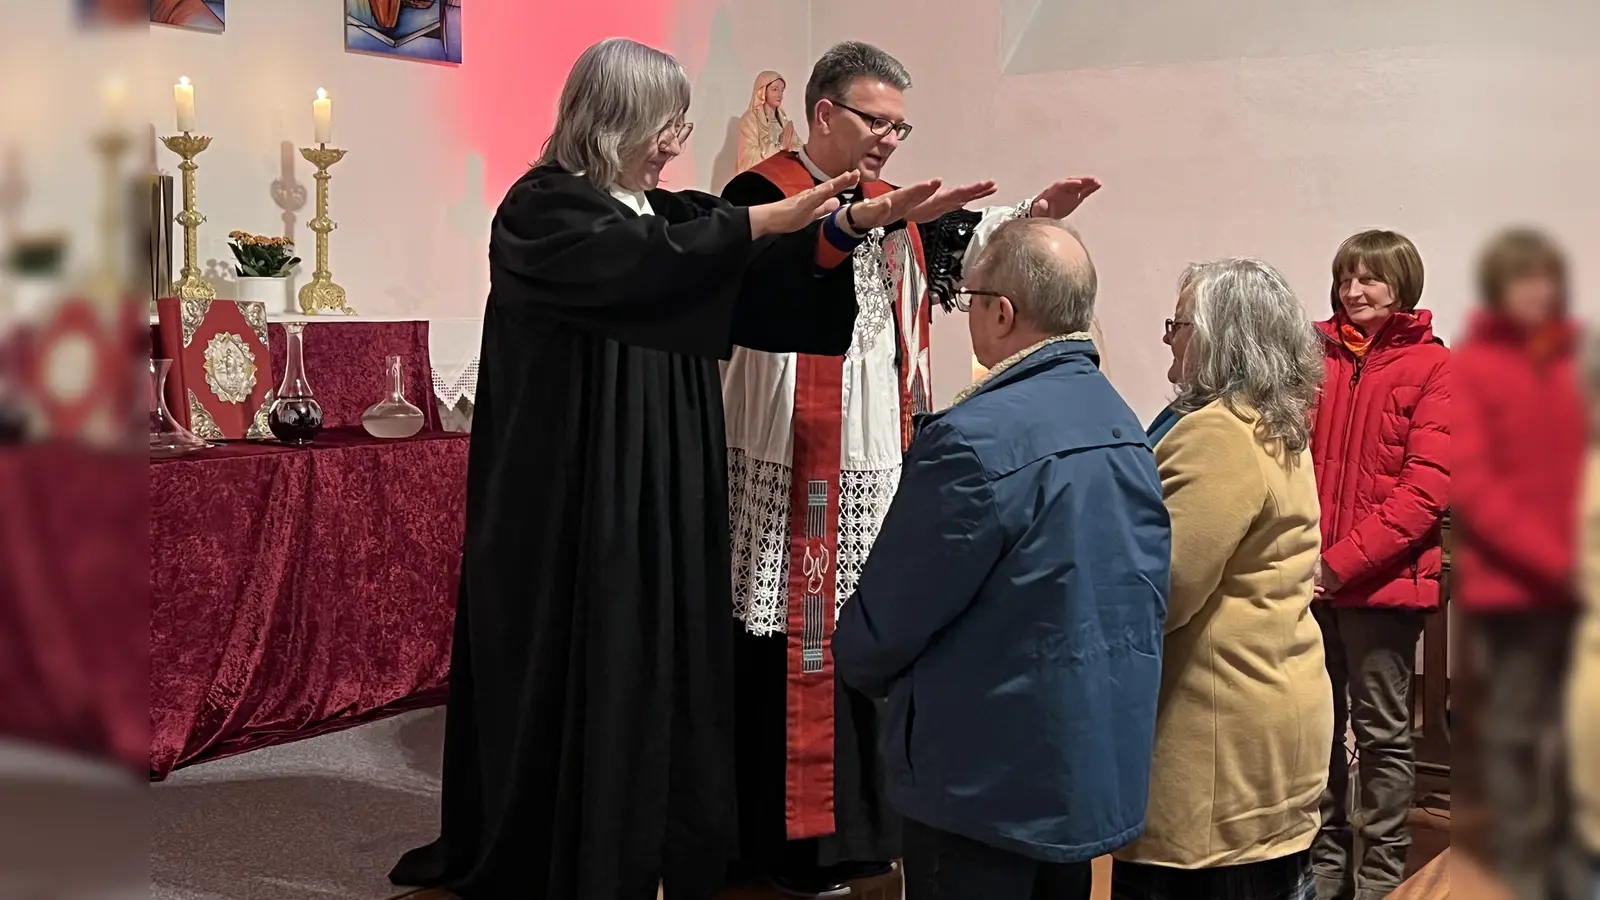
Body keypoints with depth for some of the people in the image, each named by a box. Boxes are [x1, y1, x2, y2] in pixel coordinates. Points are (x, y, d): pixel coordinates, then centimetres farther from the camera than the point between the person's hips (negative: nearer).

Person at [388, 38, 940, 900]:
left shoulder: (672, 212, 12)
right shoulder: (541, 210, -9)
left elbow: (770, 280, 3)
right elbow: (651, 262, -27)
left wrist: (851, 223, -11)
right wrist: (767, 219, -23)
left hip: (667, 493, 7)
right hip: (576, 493, -7)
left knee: (664, 667, 9)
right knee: (584, 675, 1)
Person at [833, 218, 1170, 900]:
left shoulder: (975, 438, -23)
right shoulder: (1122, 425, 3)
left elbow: (891, 611, -17)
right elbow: (1143, 592, 10)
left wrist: (853, 660, 6)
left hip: (989, 773, -8)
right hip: (1101, 766, 8)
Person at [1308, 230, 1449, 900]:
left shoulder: (1433, 367, -4)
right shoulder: (1315, 353, 7)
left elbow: (1426, 491, -12)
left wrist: (1340, 562, -17)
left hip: (1383, 581, -4)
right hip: (1309, 578, 4)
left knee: (1382, 732, 7)